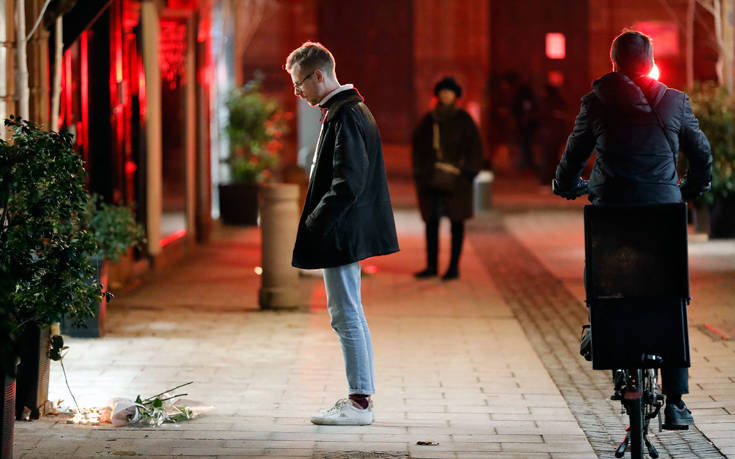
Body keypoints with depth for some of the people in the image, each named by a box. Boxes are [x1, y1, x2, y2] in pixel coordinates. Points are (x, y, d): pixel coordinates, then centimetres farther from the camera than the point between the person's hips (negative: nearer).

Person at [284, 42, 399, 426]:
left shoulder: (345, 117, -17)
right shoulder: (348, 110, 15)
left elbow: (349, 182, -24)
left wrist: (315, 223, -18)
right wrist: (316, 222, 16)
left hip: (341, 234, -11)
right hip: (348, 232, 11)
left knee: (346, 315, -6)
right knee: (349, 315, 15)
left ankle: (359, 402, -2)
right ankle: (360, 398, 20)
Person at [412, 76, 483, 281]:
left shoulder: (463, 120, 0)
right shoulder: (428, 120, 9)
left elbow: (474, 148, -1)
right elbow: (418, 147, 13)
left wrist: (467, 174, -10)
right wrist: (420, 175, 4)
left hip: (455, 180, -3)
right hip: (432, 180, 3)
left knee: (456, 222, 2)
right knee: (431, 221, 5)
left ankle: (454, 266, 7)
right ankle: (432, 265, 12)